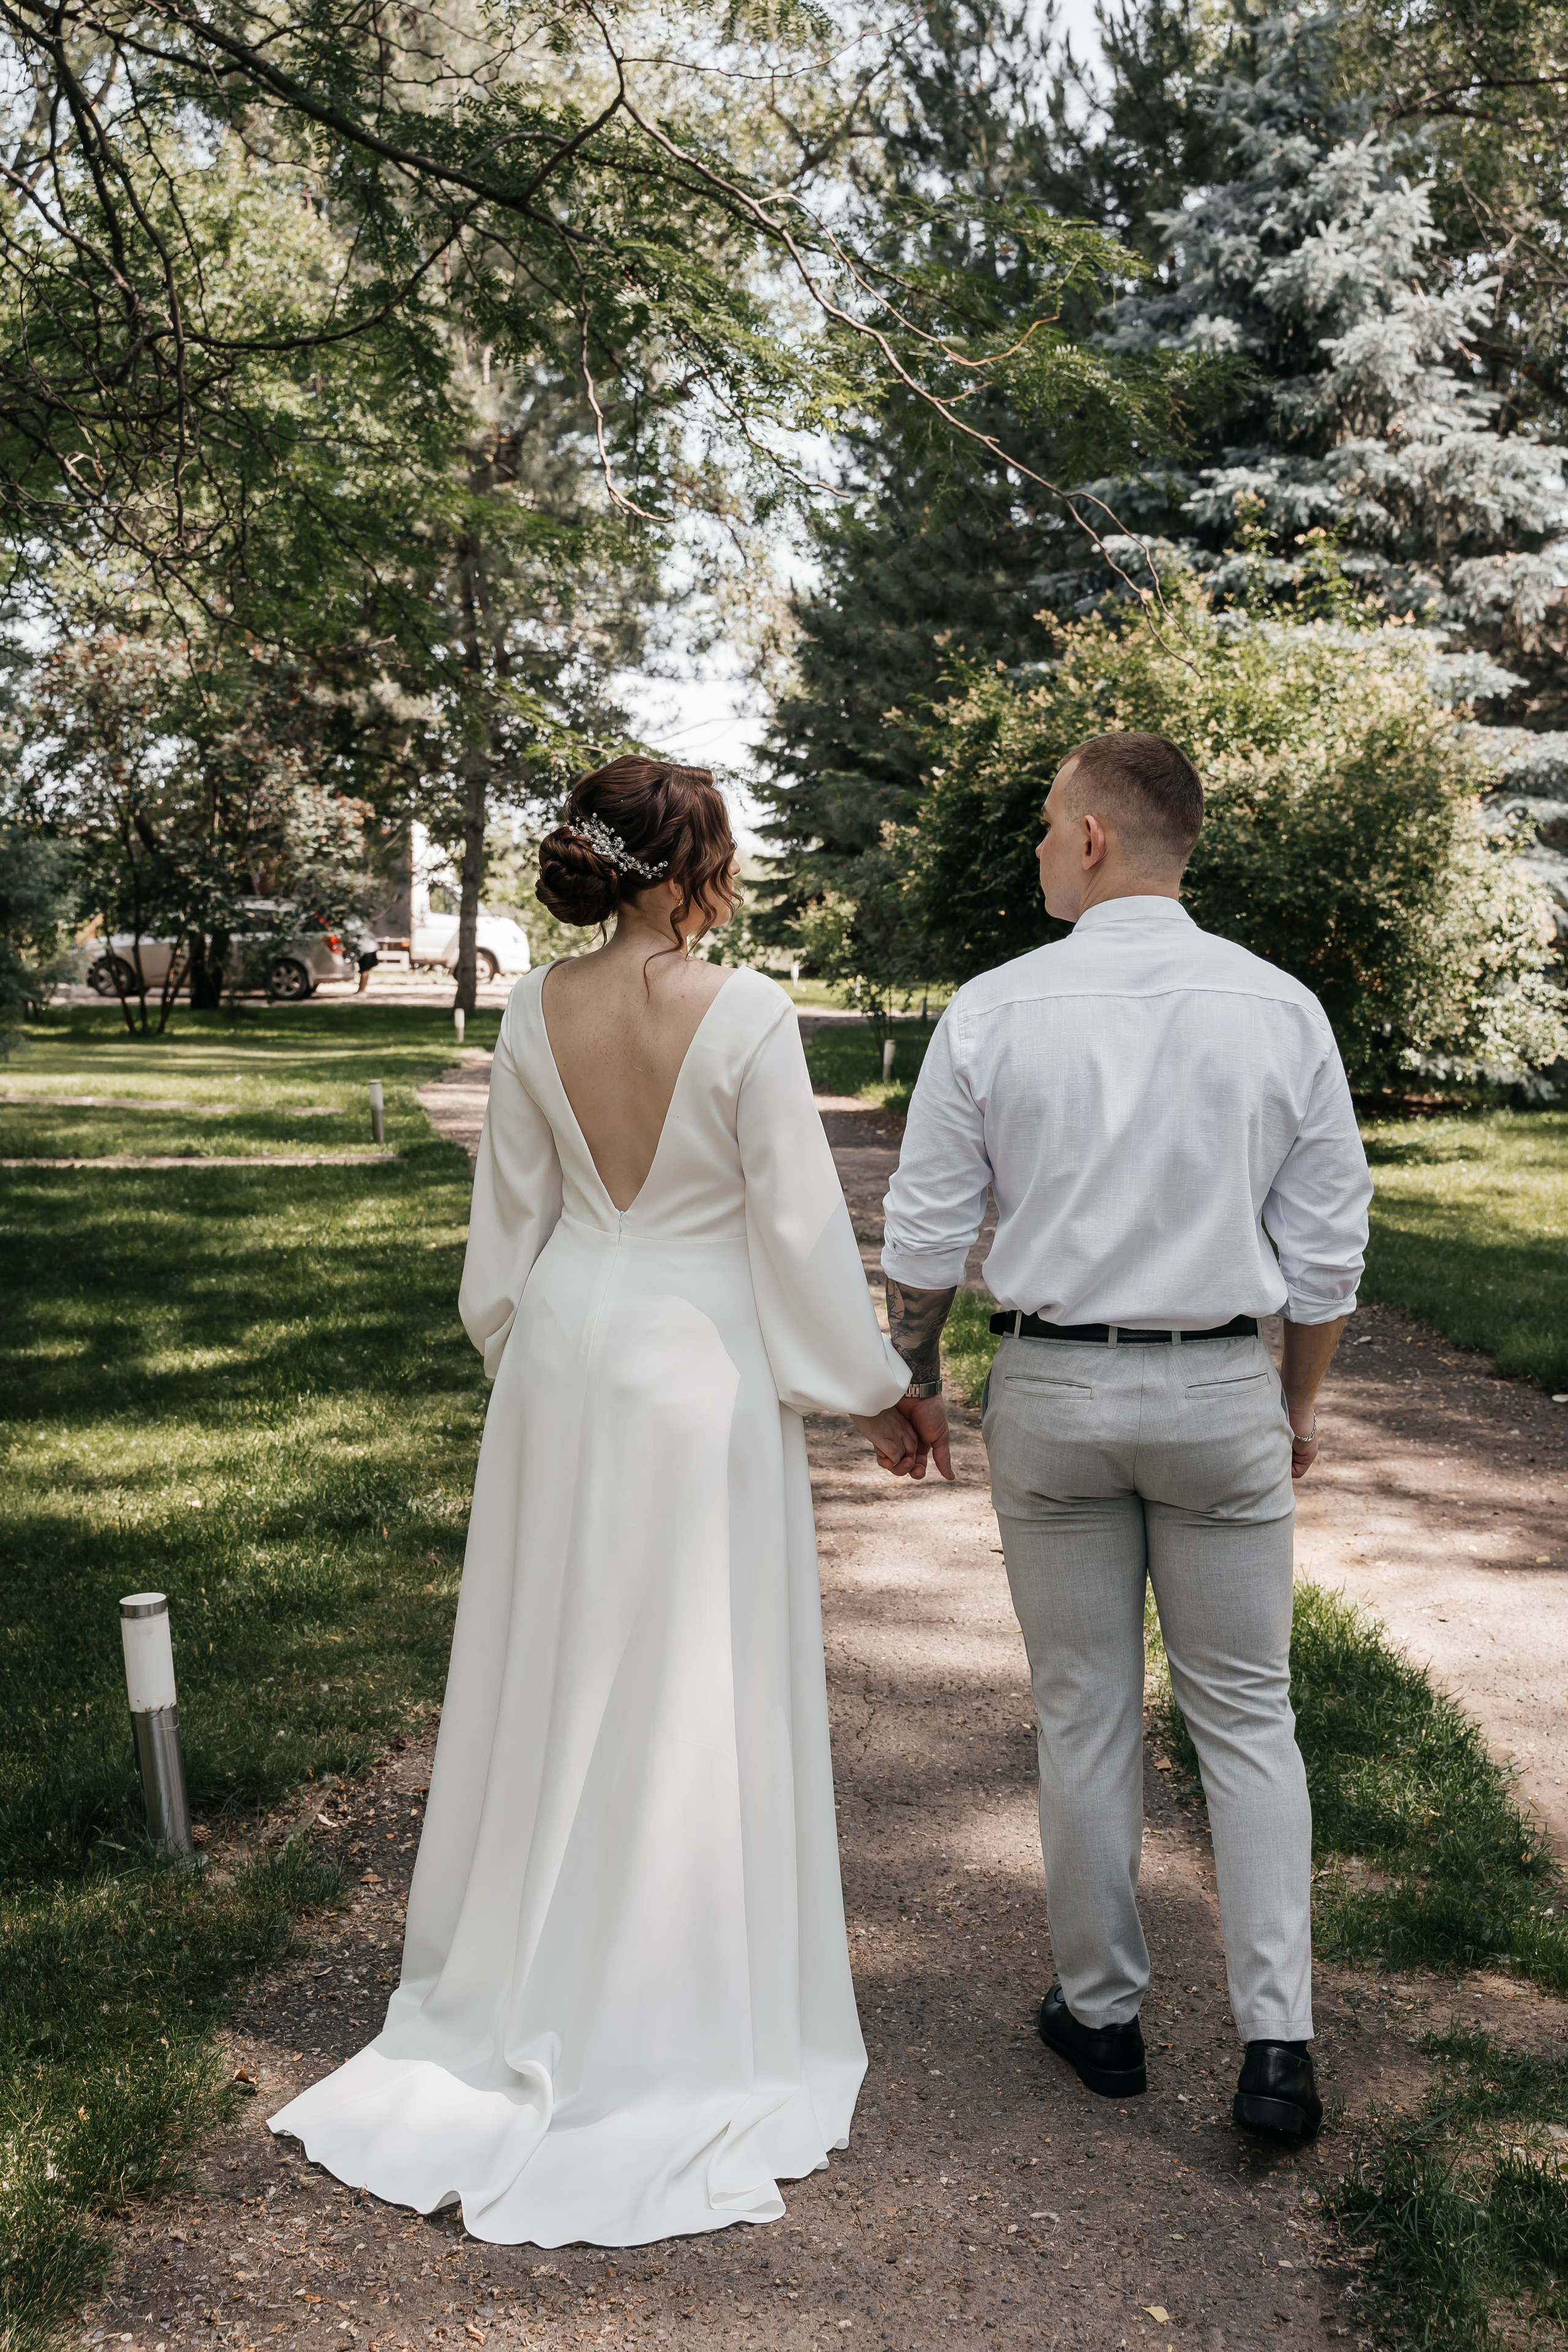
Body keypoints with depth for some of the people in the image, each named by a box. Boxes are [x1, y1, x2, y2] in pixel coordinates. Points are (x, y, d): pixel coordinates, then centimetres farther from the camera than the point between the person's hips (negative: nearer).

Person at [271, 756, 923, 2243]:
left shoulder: (535, 1013, -2)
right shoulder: (745, 1013, -16)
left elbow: (511, 1214, 6)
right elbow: (798, 1223, -13)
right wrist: (869, 1393, -2)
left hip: (565, 1352, 5)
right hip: (704, 1359, -5)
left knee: (555, 1673, 18)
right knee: (692, 1688, 8)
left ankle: (527, 1990, 35)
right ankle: (679, 2020, 23)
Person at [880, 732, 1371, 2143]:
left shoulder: (995, 1010, -8)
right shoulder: (1280, 1009, -4)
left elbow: (926, 1231, -3)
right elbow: (1328, 1245, 0)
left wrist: (916, 1374, 12)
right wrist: (1302, 1402, 13)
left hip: (1051, 1389, 0)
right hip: (1222, 1391, 1)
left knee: (1085, 1715, 13)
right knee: (1247, 1716, 12)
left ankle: (1101, 2012, 27)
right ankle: (1277, 2042, 9)